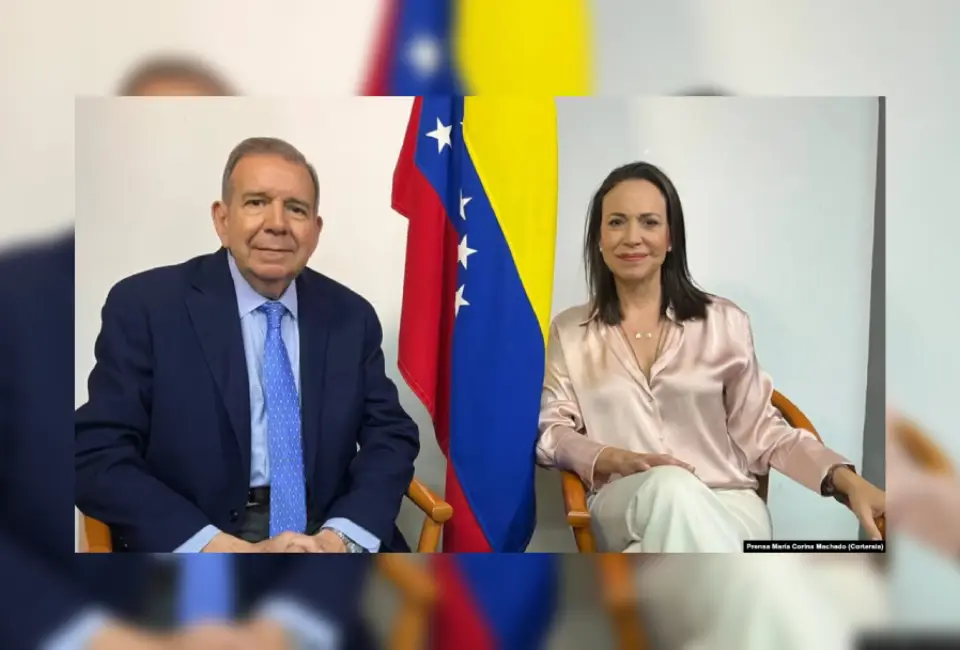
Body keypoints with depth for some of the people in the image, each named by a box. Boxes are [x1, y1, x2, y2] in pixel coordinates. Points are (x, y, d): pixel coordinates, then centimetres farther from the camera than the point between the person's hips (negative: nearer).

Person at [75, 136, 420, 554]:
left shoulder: (351, 316, 4)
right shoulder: (143, 306, -4)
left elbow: (392, 435, 3)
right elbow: (96, 458, -8)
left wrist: (338, 539, -15)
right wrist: (234, 550, -19)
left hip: (326, 532, 3)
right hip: (191, 542, -2)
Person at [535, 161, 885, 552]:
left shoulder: (724, 322, 9)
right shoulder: (569, 331, 10)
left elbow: (761, 430, 8)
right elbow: (550, 432, 3)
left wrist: (847, 480, -9)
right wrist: (617, 460, -16)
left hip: (727, 505, 0)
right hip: (625, 508, 1)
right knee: (671, 487, -35)